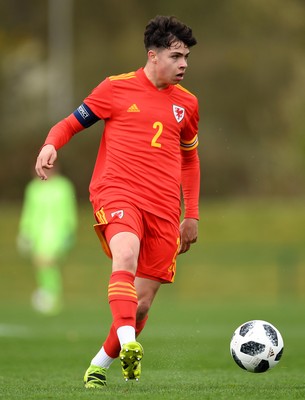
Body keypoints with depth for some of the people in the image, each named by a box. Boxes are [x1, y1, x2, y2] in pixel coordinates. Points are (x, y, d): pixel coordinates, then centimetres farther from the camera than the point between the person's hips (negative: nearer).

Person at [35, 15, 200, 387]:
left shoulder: (187, 104, 15)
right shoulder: (117, 88, 5)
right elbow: (72, 122, 12)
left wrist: (192, 216, 21)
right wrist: (51, 144, -11)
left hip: (164, 209, 4)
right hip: (117, 193, -4)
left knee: (143, 301, -1)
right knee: (126, 256, -35)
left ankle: (100, 363, 18)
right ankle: (127, 343, -49)